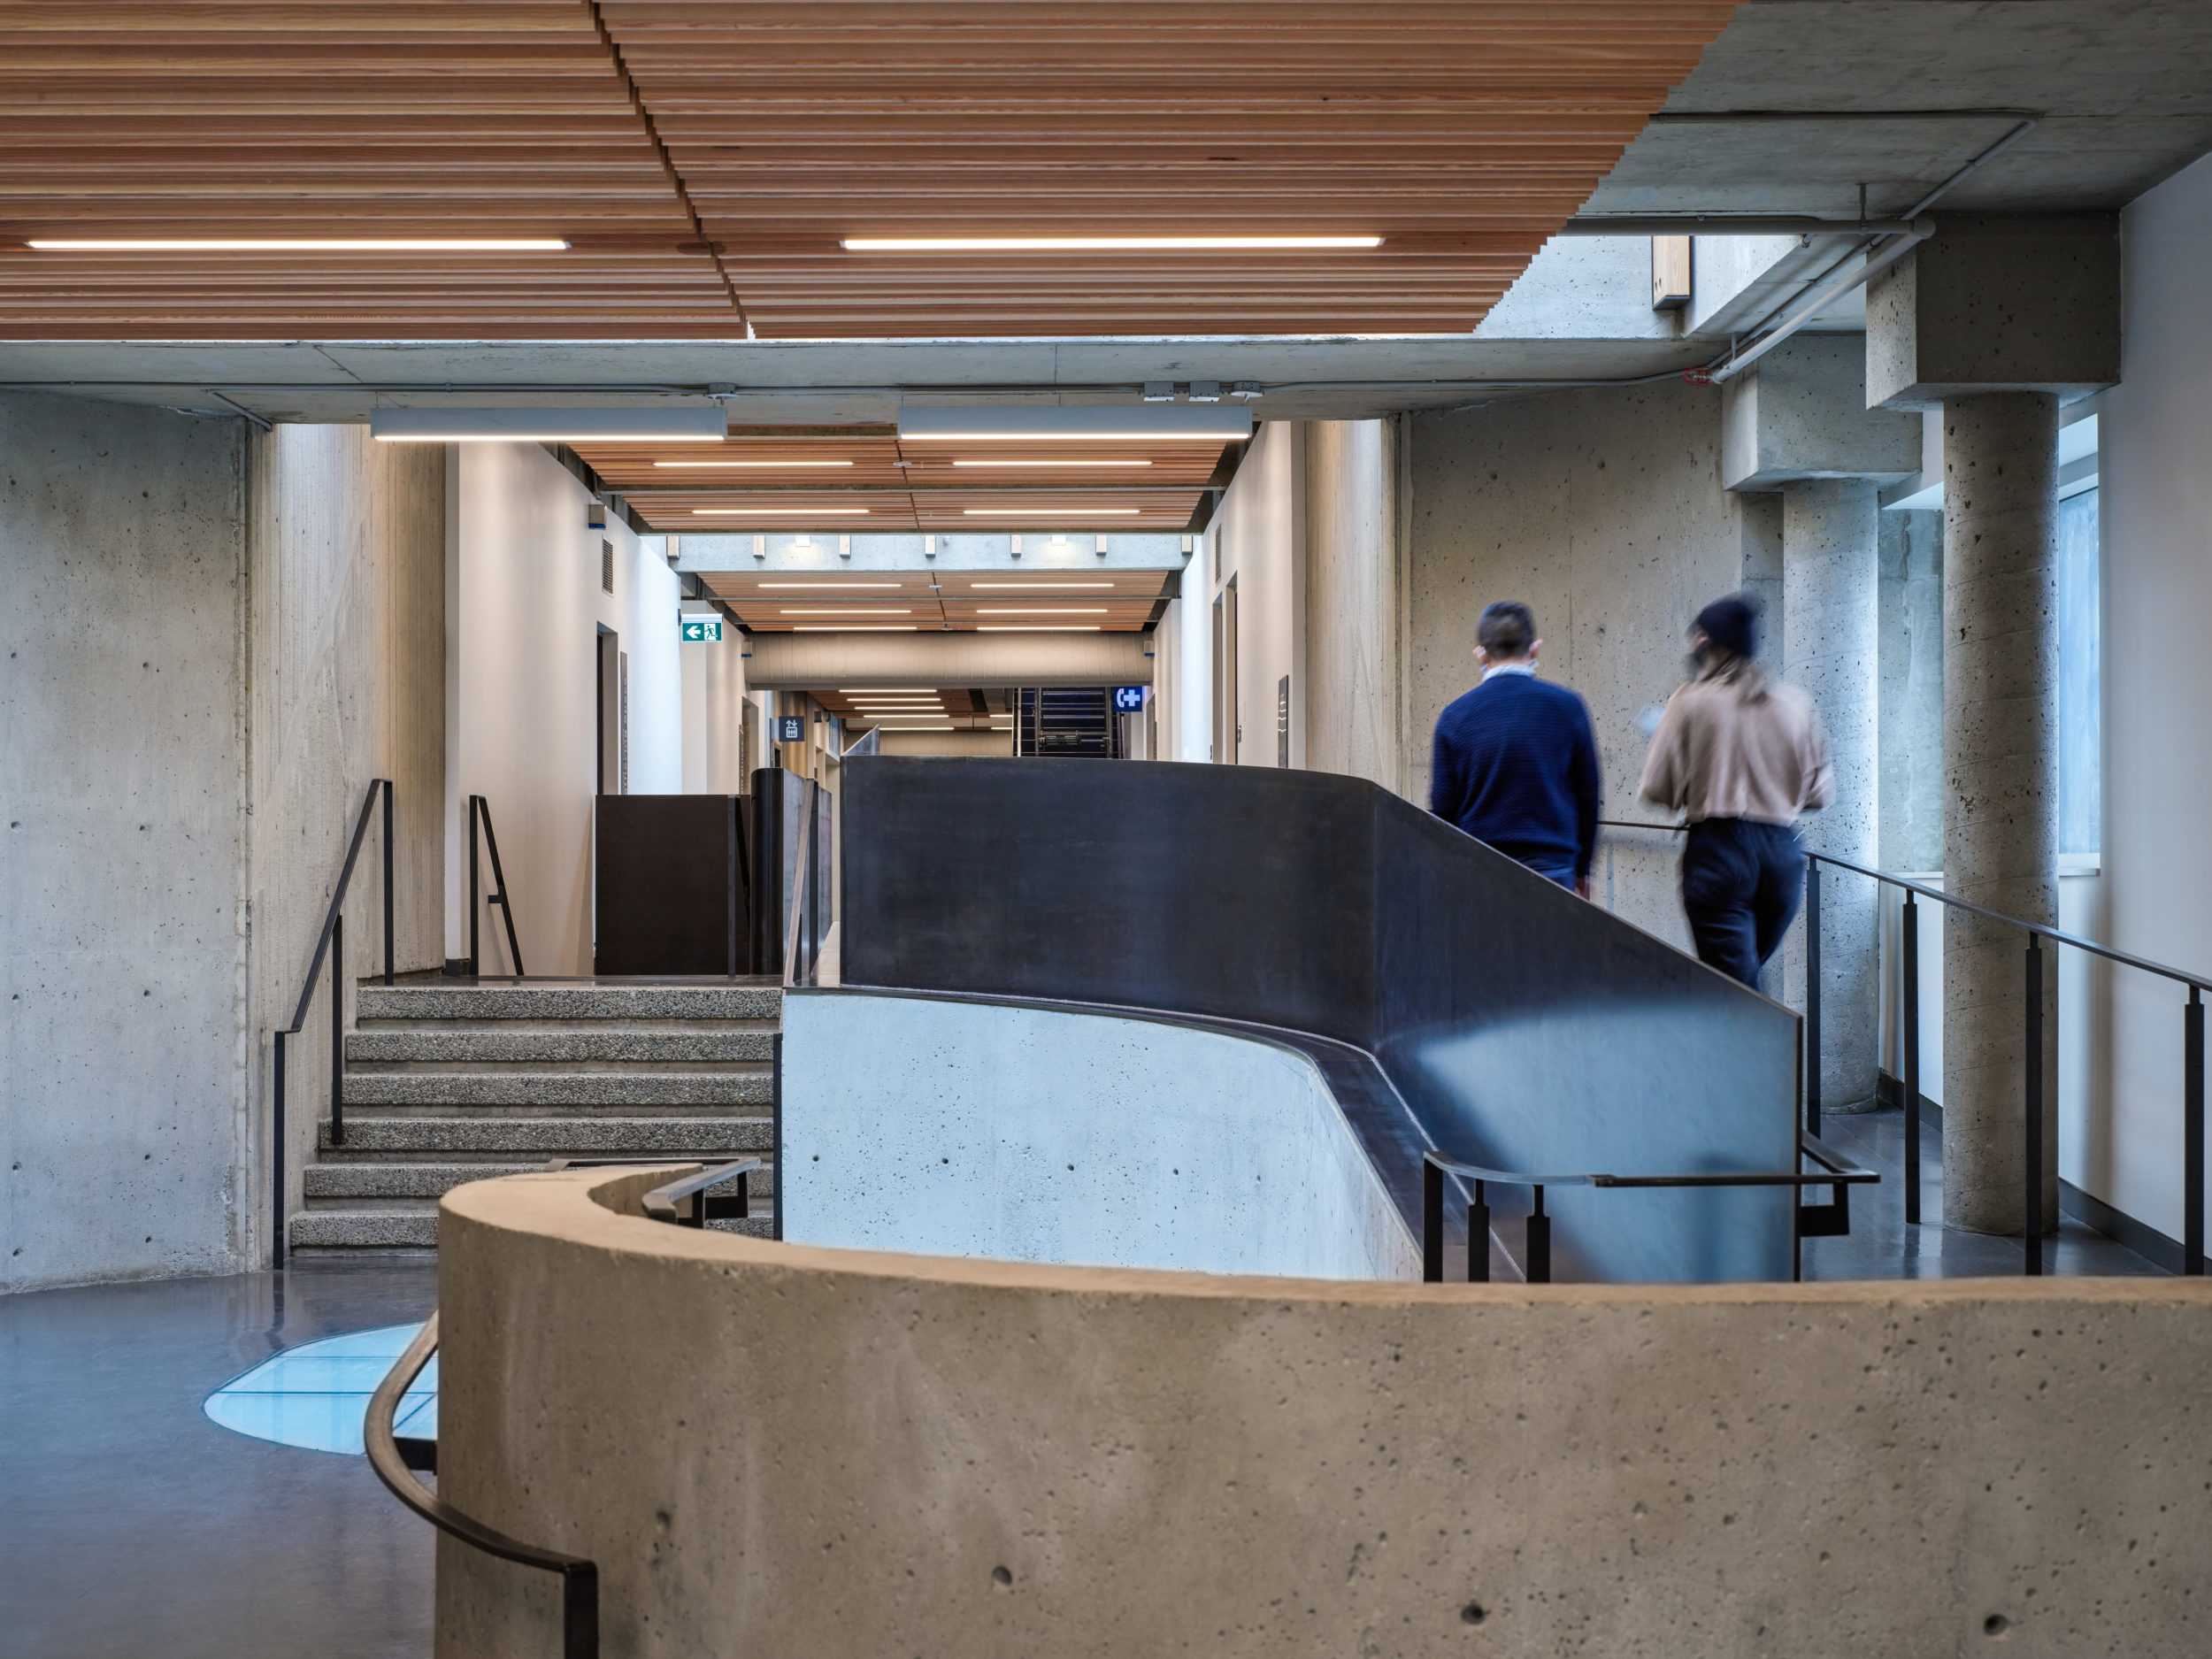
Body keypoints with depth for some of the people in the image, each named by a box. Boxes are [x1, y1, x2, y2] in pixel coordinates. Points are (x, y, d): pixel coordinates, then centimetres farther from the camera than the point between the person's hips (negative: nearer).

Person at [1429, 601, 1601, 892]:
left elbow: (1443, 806, 2)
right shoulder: (1568, 706, 0)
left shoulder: (1455, 716, -1)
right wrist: (1581, 869, 19)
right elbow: (1588, 794, 7)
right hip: (1551, 866, 0)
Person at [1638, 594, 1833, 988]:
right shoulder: (1795, 704, 8)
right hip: (1783, 852, 5)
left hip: (1718, 848, -4)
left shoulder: (1691, 701, -4)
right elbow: (1820, 792, 10)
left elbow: (1657, 789, -7)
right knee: (1746, 974, 19)